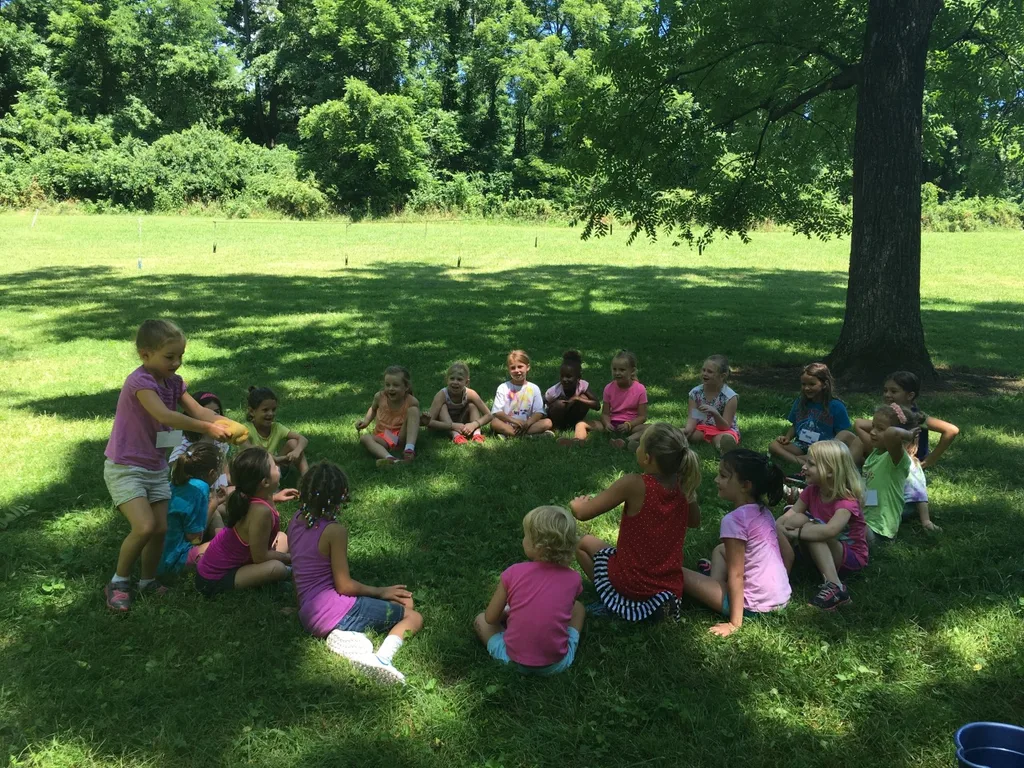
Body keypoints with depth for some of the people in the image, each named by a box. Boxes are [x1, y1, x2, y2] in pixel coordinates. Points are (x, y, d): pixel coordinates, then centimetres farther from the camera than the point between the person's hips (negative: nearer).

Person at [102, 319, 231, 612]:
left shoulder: (174, 382, 2)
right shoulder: (139, 381, -22)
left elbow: (199, 411, -4)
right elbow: (164, 415, -36)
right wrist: (208, 428, -36)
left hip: (156, 467, 8)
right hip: (125, 468, -7)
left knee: (161, 528, 7)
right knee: (145, 526, -18)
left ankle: (148, 582, 27)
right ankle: (118, 582, 4)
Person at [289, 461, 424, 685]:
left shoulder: (296, 520, 3)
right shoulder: (335, 531, -17)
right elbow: (344, 586, -14)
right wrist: (380, 592, -3)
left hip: (308, 616, 8)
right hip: (334, 611, -8)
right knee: (414, 617, 4)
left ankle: (344, 635, -6)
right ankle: (382, 658, -26)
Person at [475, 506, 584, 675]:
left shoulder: (514, 573, -11)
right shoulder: (573, 579, -7)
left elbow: (491, 618, -3)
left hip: (515, 660, -1)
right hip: (557, 664, 1)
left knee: (480, 620, 24)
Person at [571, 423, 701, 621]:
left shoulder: (633, 485, -23)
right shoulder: (684, 486, -7)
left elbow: (582, 513, -15)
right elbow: (694, 522, 14)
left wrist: (577, 504, 6)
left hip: (631, 585, -4)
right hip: (671, 589, 5)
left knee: (584, 543, 19)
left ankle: (614, 600, 5)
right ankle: (657, 602, 14)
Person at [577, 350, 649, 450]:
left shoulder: (640, 389, -6)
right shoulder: (609, 388, 0)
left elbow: (642, 416, -6)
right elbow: (605, 413, 1)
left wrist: (628, 425, -23)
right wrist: (607, 424, -21)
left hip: (631, 424, -2)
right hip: (612, 424, 2)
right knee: (583, 424, -18)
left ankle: (626, 441, -55)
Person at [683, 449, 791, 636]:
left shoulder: (734, 520, -19)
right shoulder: (764, 512, 5)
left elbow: (736, 575, -19)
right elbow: (786, 550, 14)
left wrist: (735, 623, -15)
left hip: (757, 605, -8)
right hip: (782, 595, 9)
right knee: (720, 550, 26)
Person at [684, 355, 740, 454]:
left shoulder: (730, 397, -14)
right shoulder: (695, 393, -3)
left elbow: (725, 426, -17)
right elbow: (693, 417, -7)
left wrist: (715, 413, -36)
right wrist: (688, 429, -30)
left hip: (724, 431, -6)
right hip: (701, 429, 6)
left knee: (727, 439, -43)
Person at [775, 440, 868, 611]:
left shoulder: (847, 501, -24)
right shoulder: (811, 491, -3)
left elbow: (830, 531, -43)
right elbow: (788, 516, -7)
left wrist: (795, 532, -35)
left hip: (851, 557, -6)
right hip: (823, 553, 6)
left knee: (813, 531, -33)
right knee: (795, 520, -19)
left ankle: (834, 586, -39)